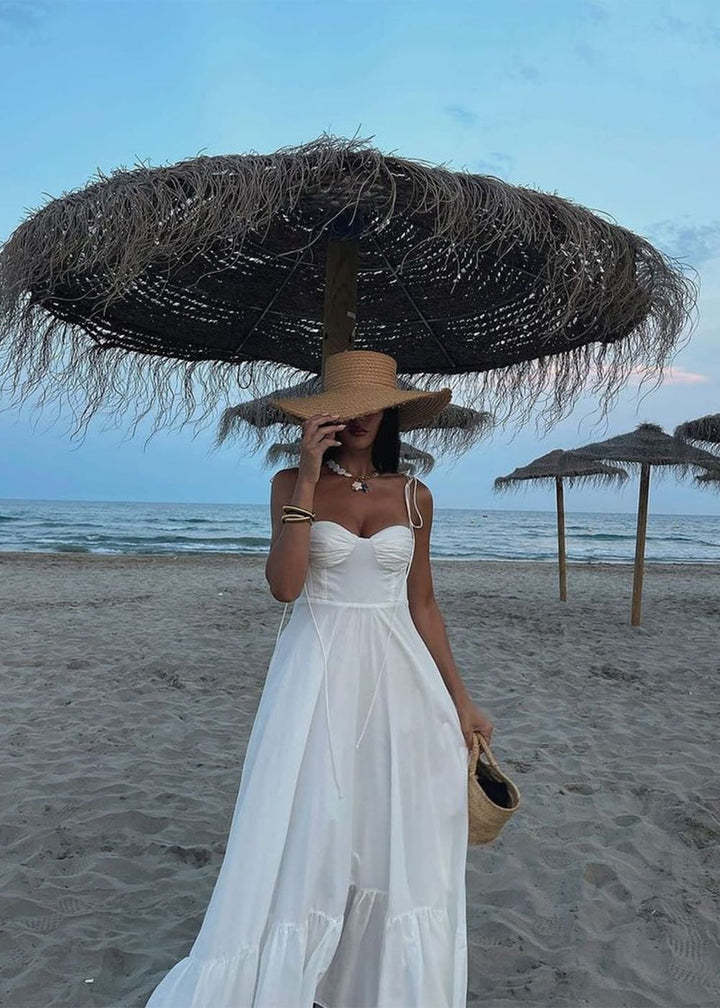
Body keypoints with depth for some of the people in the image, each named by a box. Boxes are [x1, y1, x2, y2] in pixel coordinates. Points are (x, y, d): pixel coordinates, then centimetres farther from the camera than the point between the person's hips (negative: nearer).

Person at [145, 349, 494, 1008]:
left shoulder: (414, 495, 4)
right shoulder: (293, 484, -2)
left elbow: (422, 604, 8)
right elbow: (284, 585, -15)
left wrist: (460, 700, 9)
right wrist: (309, 479, -19)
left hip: (397, 679, 3)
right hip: (317, 674, -2)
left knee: (398, 842, 11)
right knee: (302, 838, 3)